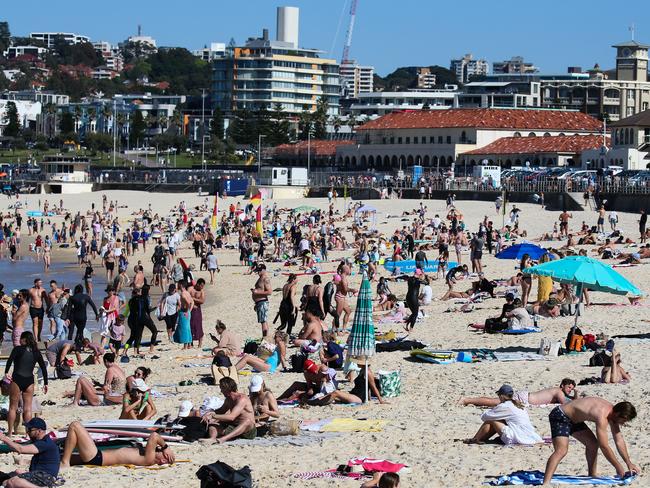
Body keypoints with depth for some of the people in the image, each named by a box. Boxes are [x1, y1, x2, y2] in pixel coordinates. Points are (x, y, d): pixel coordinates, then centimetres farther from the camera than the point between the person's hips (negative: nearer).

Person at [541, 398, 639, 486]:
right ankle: (546, 484, -39)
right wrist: (618, 467, -18)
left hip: (573, 419, 10)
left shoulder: (612, 411, -2)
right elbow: (604, 447, -28)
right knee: (561, 451, -28)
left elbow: (619, 440, 8)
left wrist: (629, 463, 9)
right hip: (560, 417, -10)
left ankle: (592, 474, 32)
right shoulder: (602, 417, -30)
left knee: (593, 444, 16)